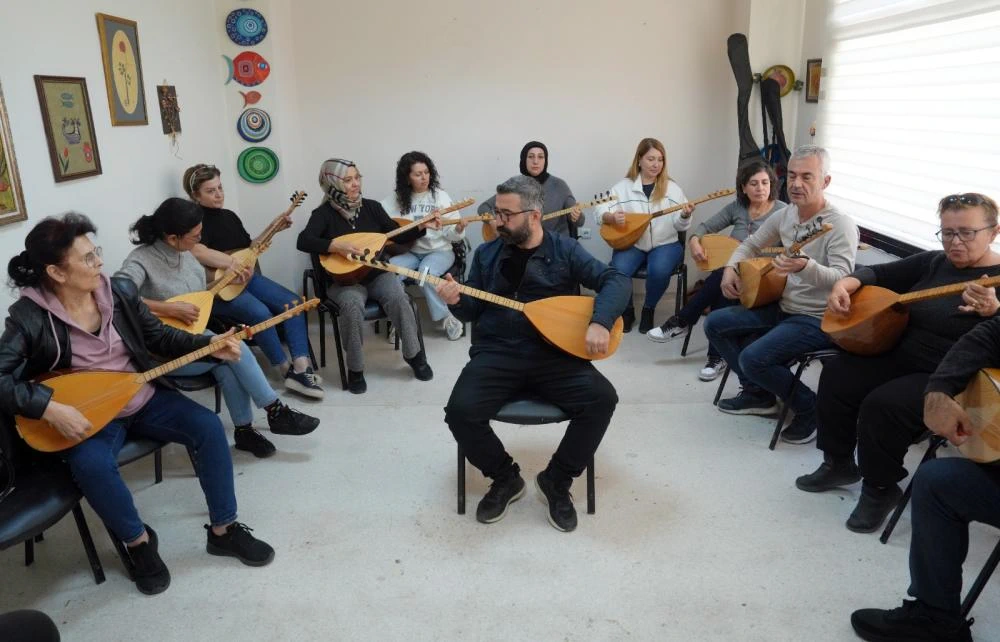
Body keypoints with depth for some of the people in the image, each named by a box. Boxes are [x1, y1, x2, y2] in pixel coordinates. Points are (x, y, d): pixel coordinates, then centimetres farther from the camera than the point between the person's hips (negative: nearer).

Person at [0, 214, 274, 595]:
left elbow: (160, 337, 4)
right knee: (92, 464, -35)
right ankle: (138, 541, -5)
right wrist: (50, 408, -30)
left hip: (144, 397, 4)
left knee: (208, 427, -16)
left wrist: (210, 345, -9)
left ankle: (224, 530, 0)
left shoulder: (120, 291, -4)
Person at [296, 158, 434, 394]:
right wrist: (336, 246, -31)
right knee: (353, 305, -35)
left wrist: (421, 226, -8)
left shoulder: (371, 207, 5)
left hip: (376, 274, 3)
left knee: (398, 297, -27)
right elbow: (303, 241, -20)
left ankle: (414, 354, -6)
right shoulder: (324, 213, -5)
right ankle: (355, 369, -15)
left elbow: (397, 235, 8)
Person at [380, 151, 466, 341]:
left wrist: (459, 229, -27)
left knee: (426, 272, -34)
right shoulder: (398, 198, 4)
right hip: (409, 251, 2)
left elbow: (452, 235, -4)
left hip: (439, 250, -2)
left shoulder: (440, 196, -1)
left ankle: (446, 318, -16)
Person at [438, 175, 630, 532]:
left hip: (554, 353, -1)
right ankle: (505, 478, 5)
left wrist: (600, 322, -22)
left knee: (602, 398, -25)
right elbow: (473, 311, 14)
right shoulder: (487, 253, 11)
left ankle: (557, 481, -1)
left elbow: (616, 281, -4)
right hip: (497, 352, 1)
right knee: (461, 411, -25)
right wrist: (456, 301, -10)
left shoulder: (564, 250, 3)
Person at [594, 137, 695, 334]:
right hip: (631, 243, 0)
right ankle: (627, 310, 1)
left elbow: (680, 225, 2)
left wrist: (685, 216, -21)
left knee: (659, 270, -32)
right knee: (618, 270, -29)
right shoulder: (624, 186, 3)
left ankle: (649, 310, -2)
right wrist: (611, 217, -24)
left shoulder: (672, 188, 4)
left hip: (664, 244, 0)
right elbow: (600, 211, -2)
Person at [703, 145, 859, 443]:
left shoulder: (841, 225, -20)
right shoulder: (785, 215, 4)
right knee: (715, 323, 4)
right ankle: (759, 394, 15)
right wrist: (730, 268, -1)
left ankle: (812, 408, 0)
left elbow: (843, 279, -32)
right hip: (782, 307, 9)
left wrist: (806, 268, -51)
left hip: (817, 320, -8)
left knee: (753, 358, -26)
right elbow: (751, 244, 19)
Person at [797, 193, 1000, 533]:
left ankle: (881, 488, -1)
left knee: (882, 405, -28)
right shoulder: (932, 262, 9)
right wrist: (847, 282, -7)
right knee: (837, 375, -9)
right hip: (901, 355, 7)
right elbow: (879, 274, 15)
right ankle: (839, 464, 10)